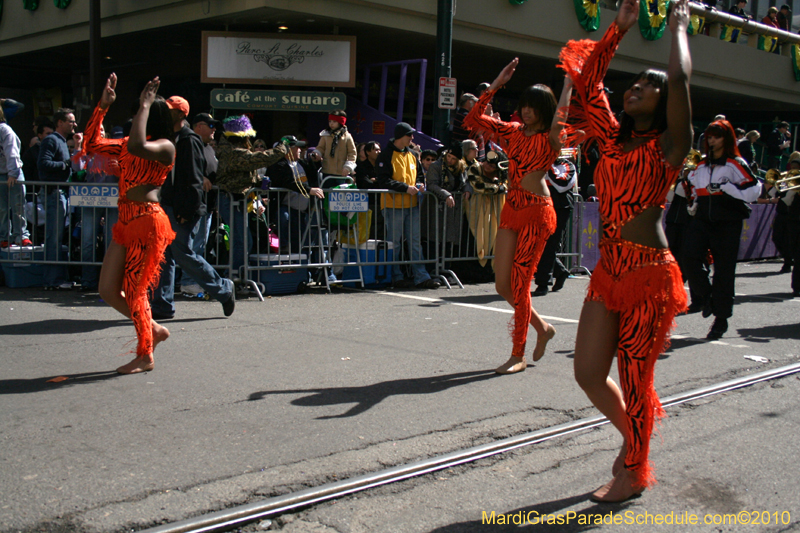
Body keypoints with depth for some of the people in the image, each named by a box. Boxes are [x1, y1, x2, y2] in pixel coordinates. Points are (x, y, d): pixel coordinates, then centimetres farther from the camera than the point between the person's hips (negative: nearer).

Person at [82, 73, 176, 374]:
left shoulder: (164, 146, -8)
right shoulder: (127, 145, 17)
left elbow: (138, 147, -29)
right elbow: (90, 145, 22)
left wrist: (145, 105, -19)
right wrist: (103, 105, 16)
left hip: (148, 223, -8)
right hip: (126, 223, 8)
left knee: (135, 290, -2)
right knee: (108, 291, 8)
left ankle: (145, 356, 13)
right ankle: (154, 330, 27)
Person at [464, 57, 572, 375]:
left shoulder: (549, 138, -4)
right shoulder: (513, 132, 13)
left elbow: (558, 124, -29)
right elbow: (472, 120, 15)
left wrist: (568, 86, -22)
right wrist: (497, 84, 11)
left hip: (536, 212, -7)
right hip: (511, 210, 7)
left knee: (519, 285, -4)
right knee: (503, 285, 7)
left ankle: (518, 356, 8)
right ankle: (542, 327, 30)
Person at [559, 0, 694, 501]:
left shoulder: (668, 146, -4)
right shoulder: (613, 139, 11)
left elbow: (680, 78, -17)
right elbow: (587, 81, 12)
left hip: (649, 274, -6)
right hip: (609, 270, 6)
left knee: (635, 379, 3)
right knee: (589, 373, 7)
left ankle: (634, 472, 23)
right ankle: (633, 437, 34)